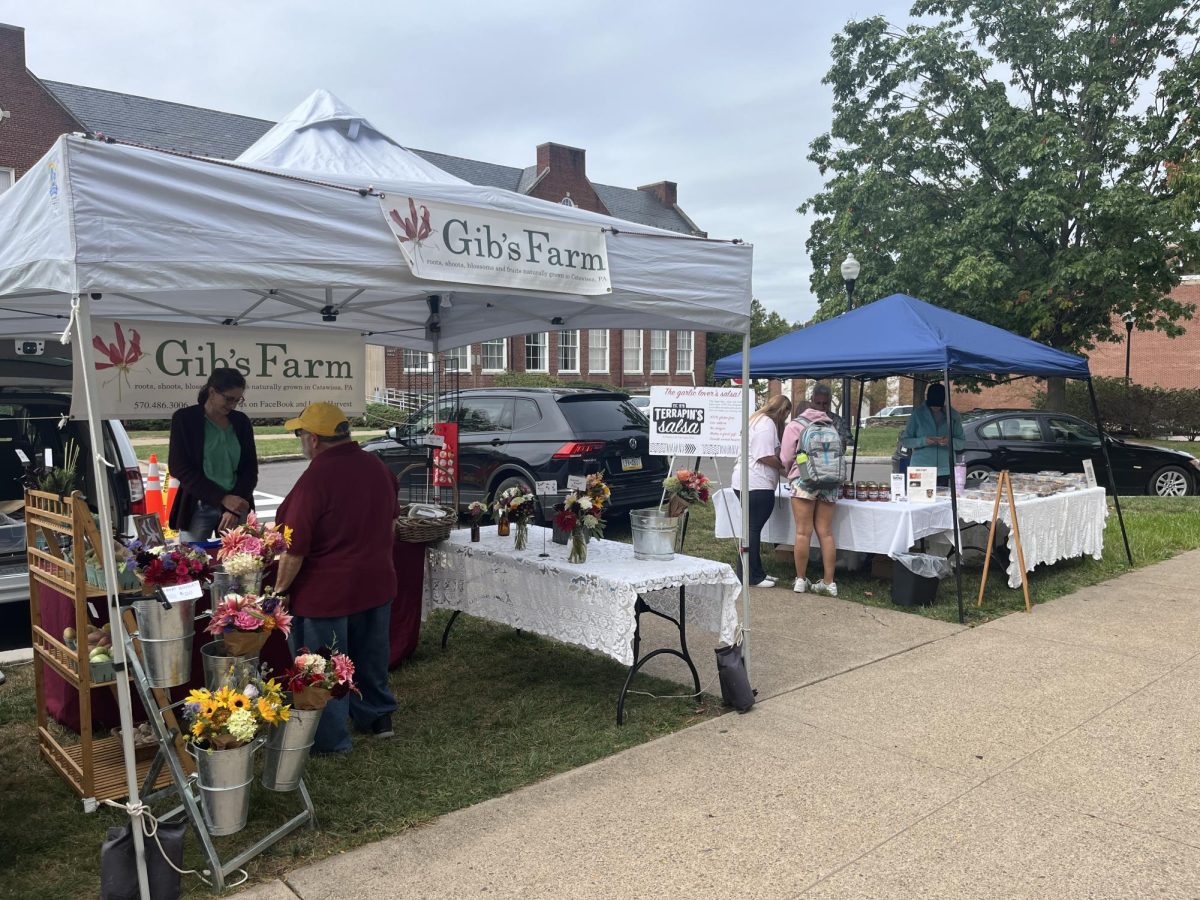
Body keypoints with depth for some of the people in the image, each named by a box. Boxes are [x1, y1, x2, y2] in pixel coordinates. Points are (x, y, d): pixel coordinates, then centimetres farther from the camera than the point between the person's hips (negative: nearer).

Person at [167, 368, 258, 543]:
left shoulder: (241, 422, 8)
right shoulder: (184, 418, -1)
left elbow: (250, 468, 7)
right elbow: (179, 469, -6)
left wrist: (234, 509, -8)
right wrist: (222, 498, -15)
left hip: (237, 506, 2)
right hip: (198, 507, -2)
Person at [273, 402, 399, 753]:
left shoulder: (315, 480, -23)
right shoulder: (377, 467, -1)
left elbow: (295, 549, -21)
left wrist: (280, 588, -6)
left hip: (327, 592, -7)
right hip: (377, 583, 7)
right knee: (370, 656, 23)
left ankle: (331, 739, 22)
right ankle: (378, 716, 37)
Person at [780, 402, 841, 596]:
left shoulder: (794, 426, 7)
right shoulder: (830, 425, 20)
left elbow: (786, 459, 3)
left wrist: (792, 472, 23)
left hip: (804, 480, -4)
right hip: (830, 480, 4)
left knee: (803, 532, 0)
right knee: (826, 532, 5)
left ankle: (801, 580, 6)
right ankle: (828, 582, 6)